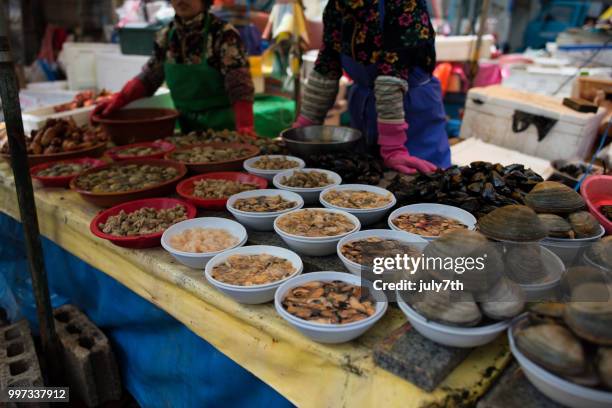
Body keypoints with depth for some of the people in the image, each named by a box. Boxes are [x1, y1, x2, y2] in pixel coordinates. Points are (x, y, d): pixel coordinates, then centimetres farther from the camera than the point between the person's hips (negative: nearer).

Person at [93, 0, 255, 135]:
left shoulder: (223, 35, -13)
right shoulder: (167, 35, 4)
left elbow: (240, 86, -18)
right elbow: (149, 76, 12)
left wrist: (244, 128, -30)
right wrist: (119, 99, 0)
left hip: (223, 128, -5)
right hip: (187, 126, 5)